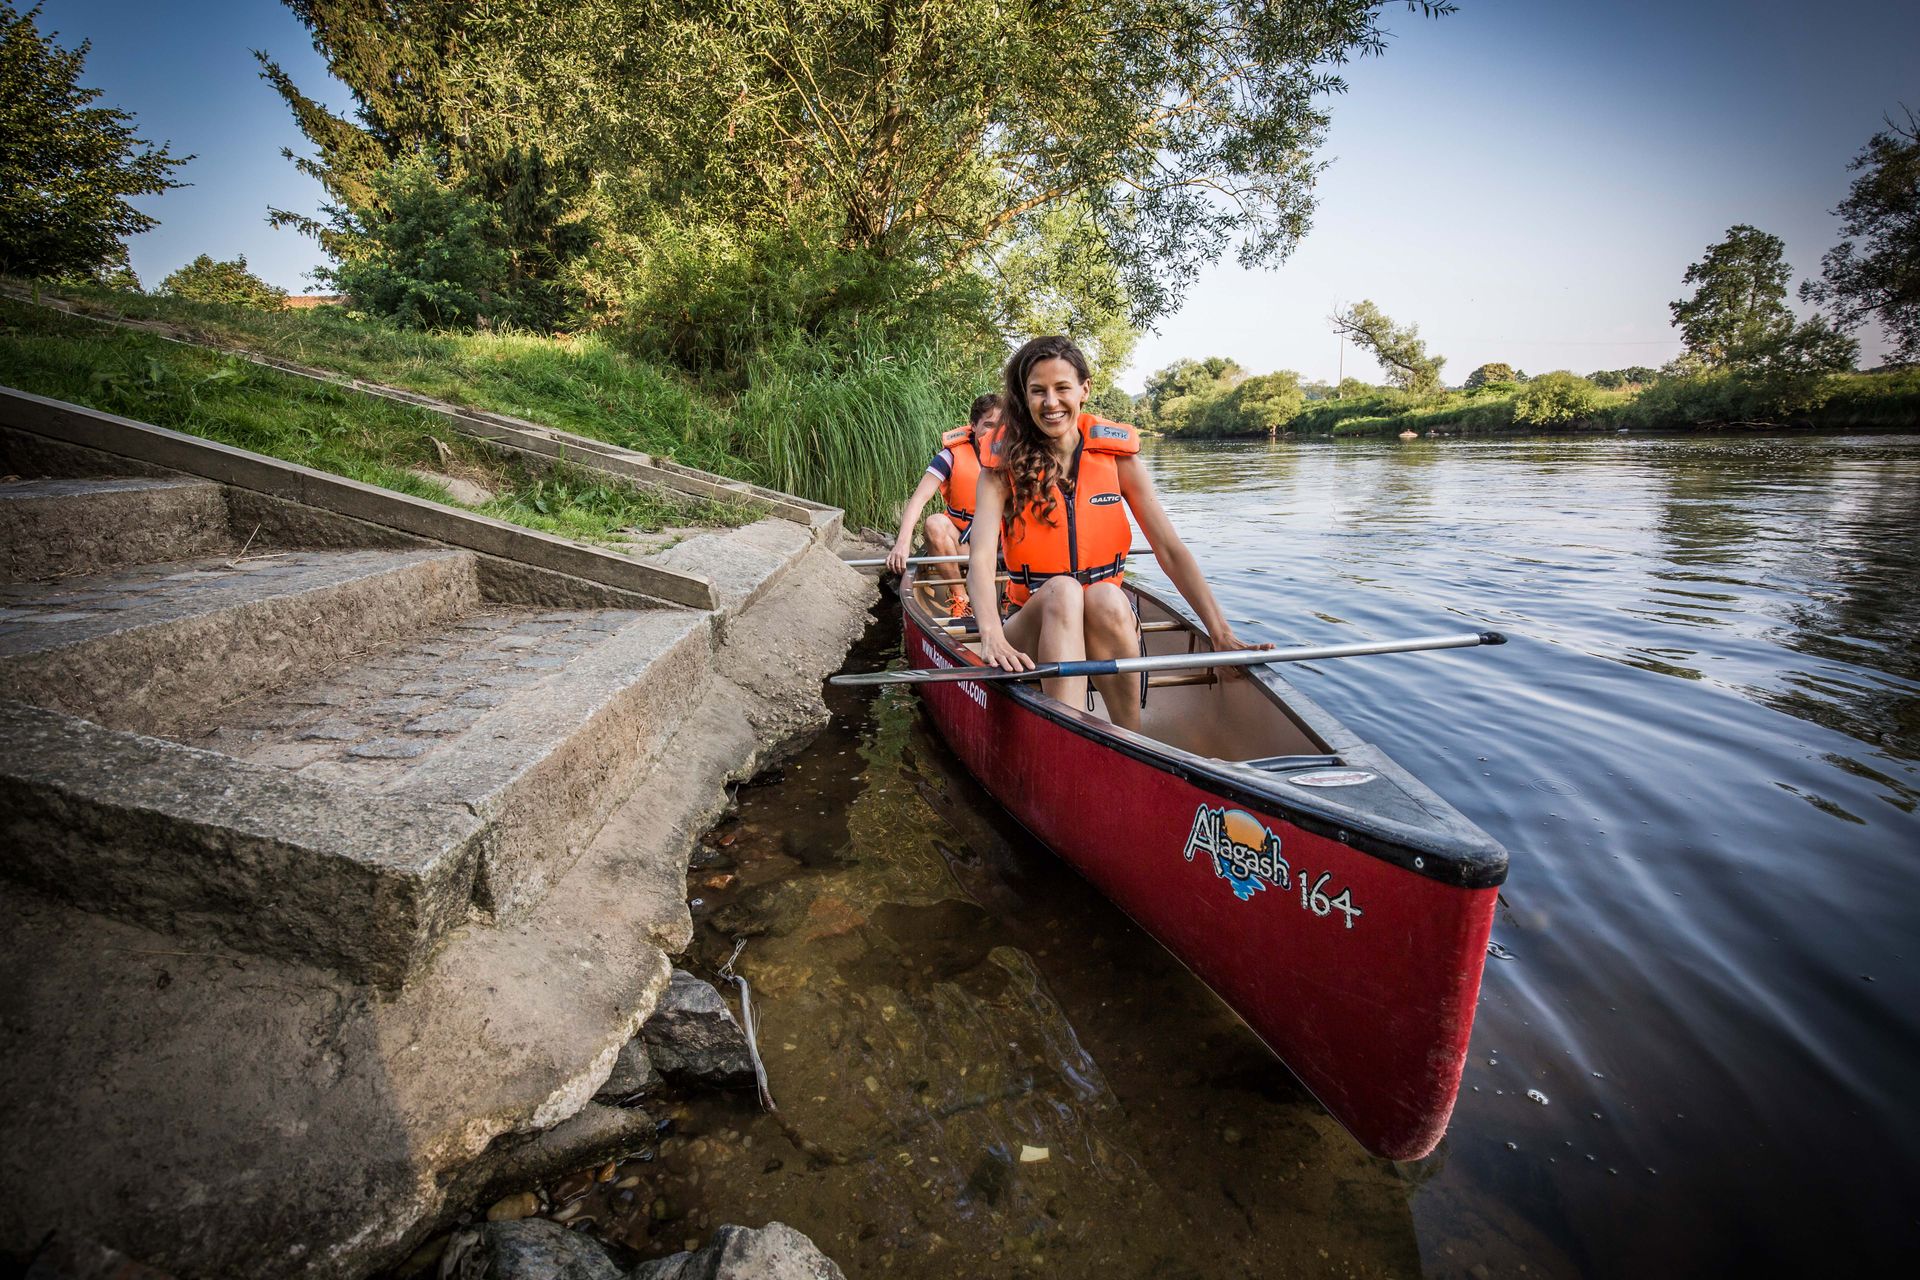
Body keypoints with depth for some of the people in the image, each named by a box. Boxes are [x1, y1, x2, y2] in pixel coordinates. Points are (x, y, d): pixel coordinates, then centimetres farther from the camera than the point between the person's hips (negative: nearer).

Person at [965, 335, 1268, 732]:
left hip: (1110, 621, 1)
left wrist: (1220, 632, -16)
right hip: (1034, 625, -1)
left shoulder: (1117, 453, -1)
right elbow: (980, 560, -19)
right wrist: (992, 634, -39)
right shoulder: (1004, 465, -5)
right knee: (1060, 591, -33)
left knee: (1105, 598, -32)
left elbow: (1171, 550, -5)